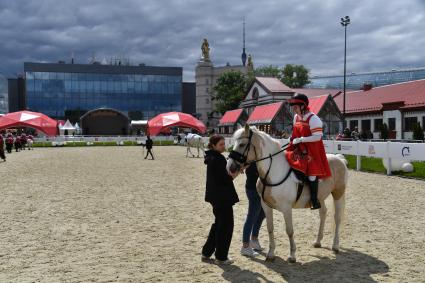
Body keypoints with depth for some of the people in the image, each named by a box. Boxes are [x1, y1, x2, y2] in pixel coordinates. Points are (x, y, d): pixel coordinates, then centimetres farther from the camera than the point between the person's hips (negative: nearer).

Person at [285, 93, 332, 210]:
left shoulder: (313, 118, -15)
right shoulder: (296, 117, 10)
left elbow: (317, 137, -20)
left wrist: (300, 139, -22)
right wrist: (293, 139, 5)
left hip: (311, 150, -8)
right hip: (298, 148, 8)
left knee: (311, 171, -16)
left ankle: (314, 200, -8)